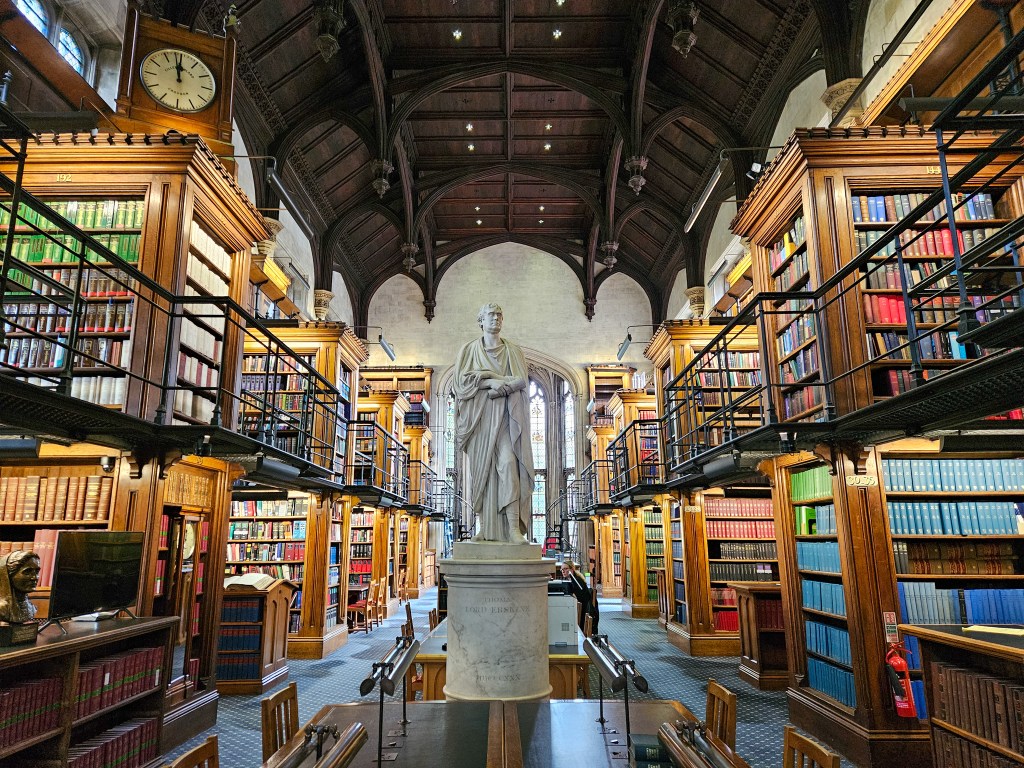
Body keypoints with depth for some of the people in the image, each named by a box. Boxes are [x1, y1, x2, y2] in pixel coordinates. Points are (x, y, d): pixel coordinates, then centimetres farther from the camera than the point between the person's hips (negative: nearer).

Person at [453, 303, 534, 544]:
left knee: (508, 463, -17)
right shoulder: (469, 349, 12)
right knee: (481, 469, -1)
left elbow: (522, 380, 3)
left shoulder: (513, 351, 15)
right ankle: (485, 527, 6)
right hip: (479, 416, 1)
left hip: (505, 416, -1)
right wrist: (492, 382, -15)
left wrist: (500, 384, -14)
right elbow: (462, 378, -3)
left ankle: (514, 528, -22)